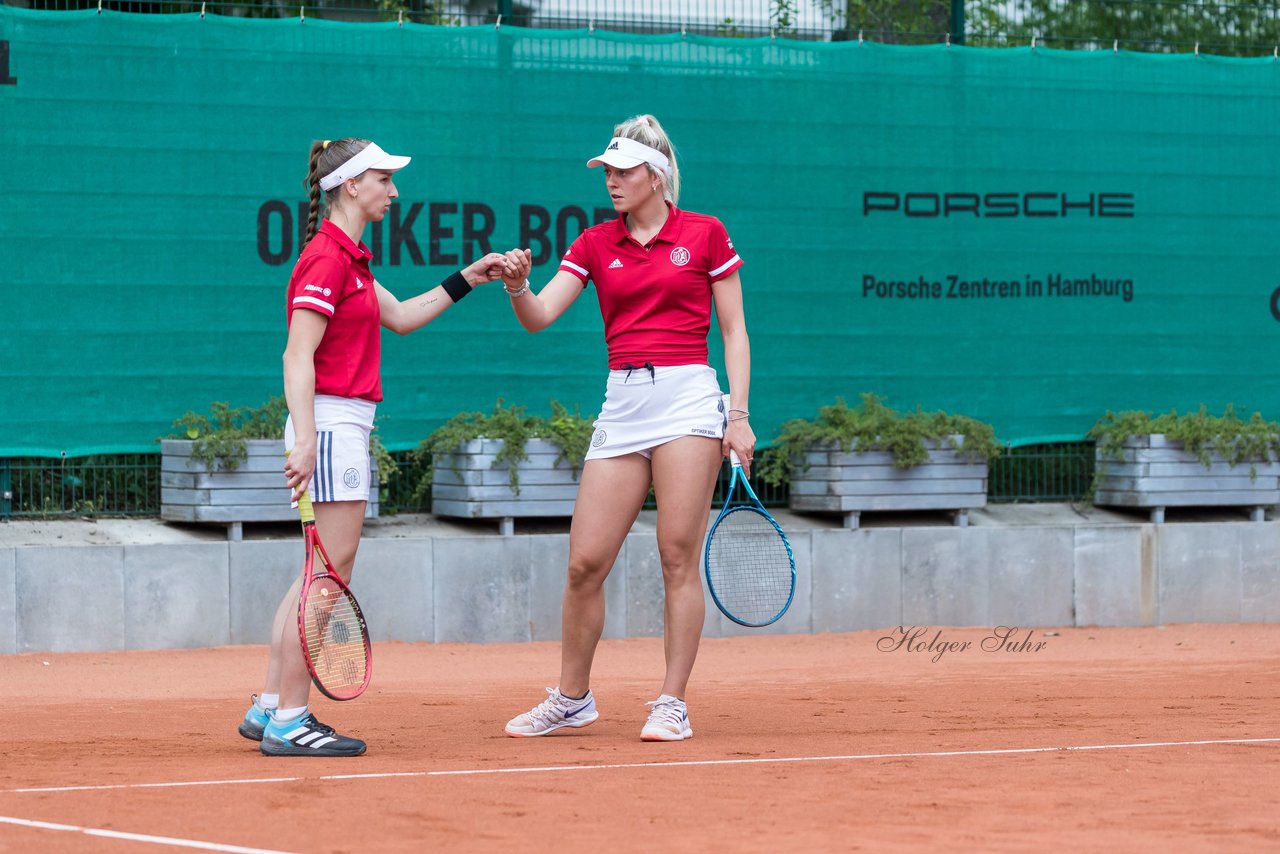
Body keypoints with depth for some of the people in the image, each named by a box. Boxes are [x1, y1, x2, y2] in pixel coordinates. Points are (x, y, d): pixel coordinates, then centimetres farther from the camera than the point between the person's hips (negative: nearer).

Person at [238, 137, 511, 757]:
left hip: (344, 427, 10)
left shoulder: (348, 258, 16)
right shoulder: (327, 258, -14)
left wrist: (465, 281, 25)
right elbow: (298, 356, -20)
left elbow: (399, 317, 29)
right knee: (329, 575, -8)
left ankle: (269, 707, 17)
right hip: (331, 425, -10)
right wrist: (305, 440, -26)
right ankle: (289, 722, -6)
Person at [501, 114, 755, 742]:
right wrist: (517, 287, -20)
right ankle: (571, 700, 15)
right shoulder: (595, 244, 11)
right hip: (622, 402, 3)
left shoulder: (705, 235, 4)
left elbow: (734, 331, 6)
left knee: (679, 557, -7)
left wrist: (739, 414, -3)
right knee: (585, 561, 0)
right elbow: (539, 317, 2)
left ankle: (672, 705, -1)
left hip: (688, 397, -3)